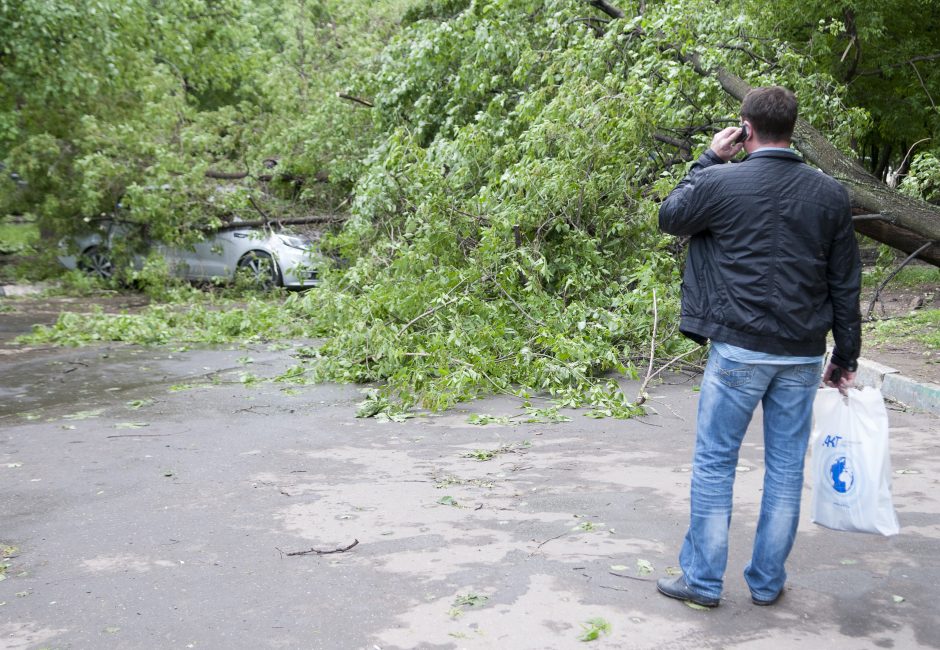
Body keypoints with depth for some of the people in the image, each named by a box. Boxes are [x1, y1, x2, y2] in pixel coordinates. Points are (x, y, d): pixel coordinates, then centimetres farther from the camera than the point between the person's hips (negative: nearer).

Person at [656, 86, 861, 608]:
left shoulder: (720, 183, -8)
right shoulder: (830, 194, 4)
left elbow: (670, 217, 12)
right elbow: (846, 285, 7)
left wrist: (708, 159, 16)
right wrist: (845, 358, 15)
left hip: (739, 349, -4)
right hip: (803, 355, 4)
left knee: (714, 463, 7)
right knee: (786, 467, 12)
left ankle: (703, 579, 14)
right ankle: (767, 581, 22)